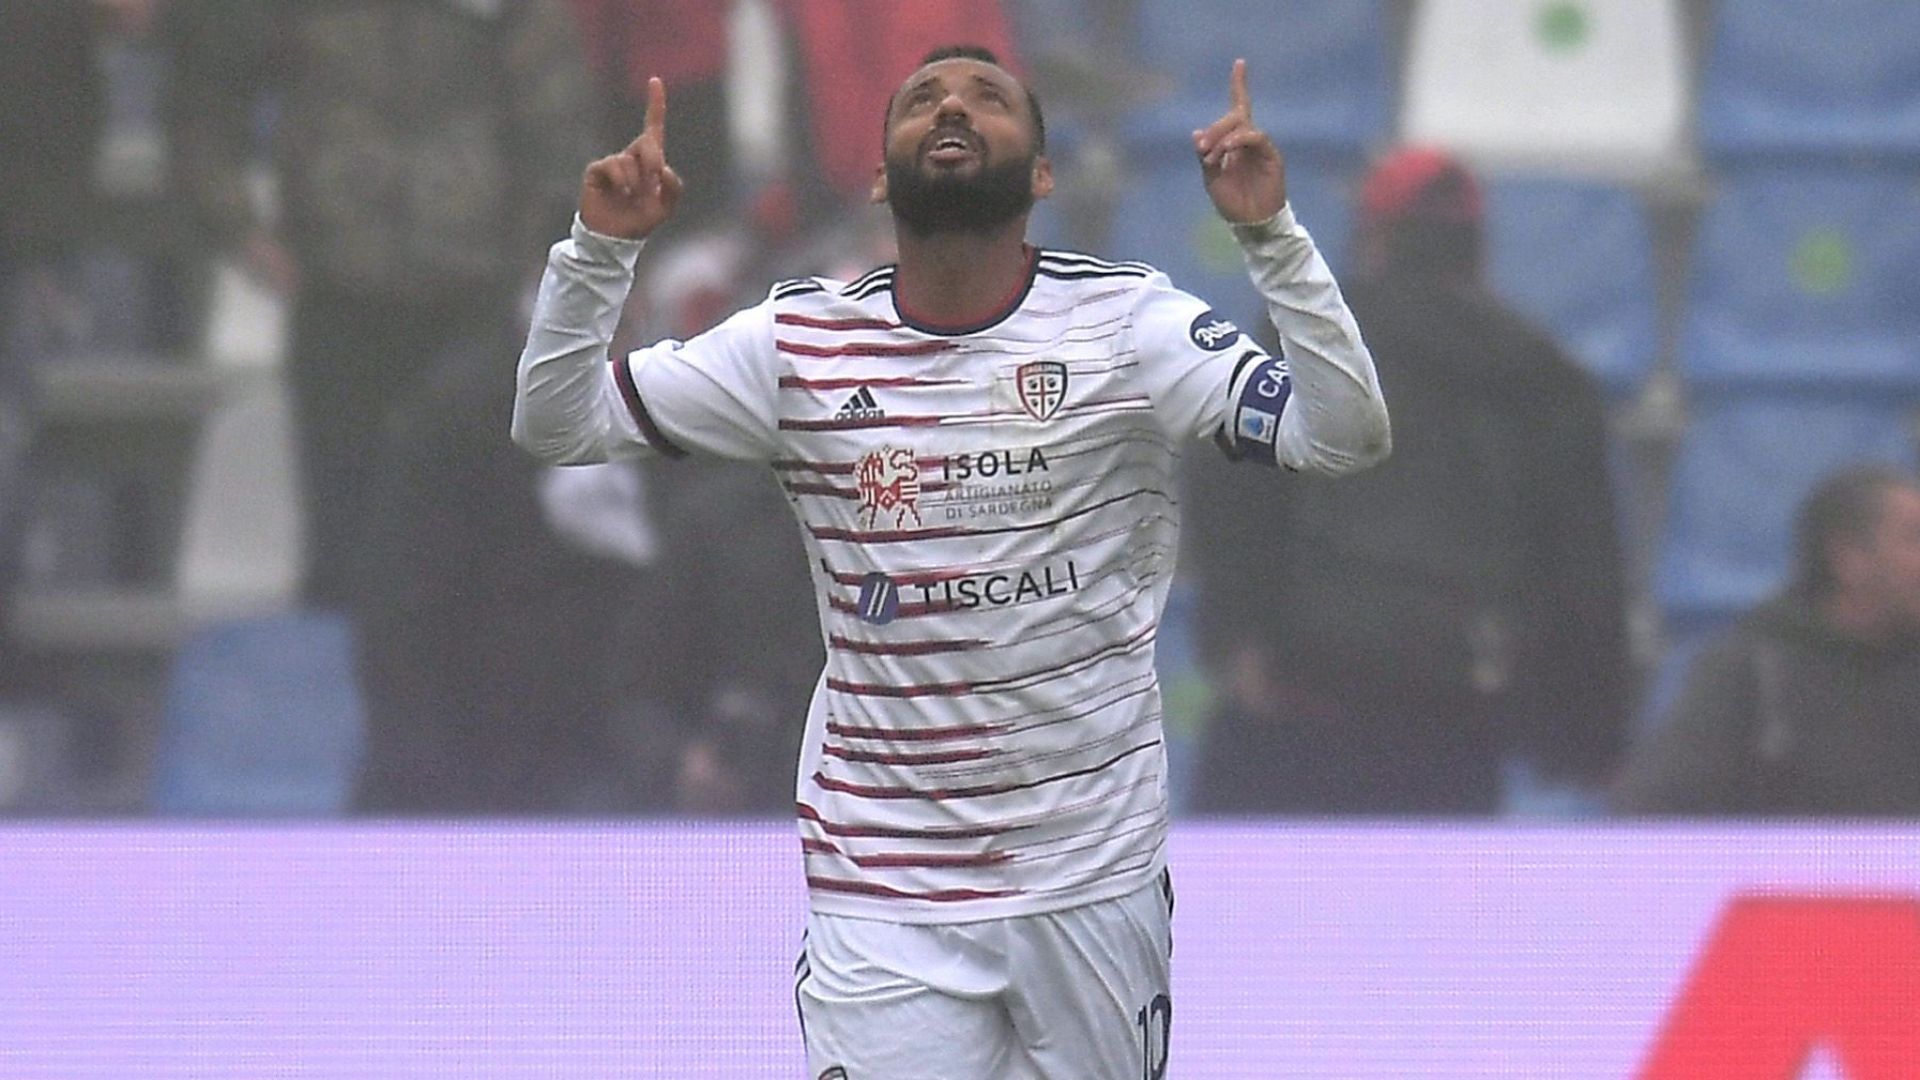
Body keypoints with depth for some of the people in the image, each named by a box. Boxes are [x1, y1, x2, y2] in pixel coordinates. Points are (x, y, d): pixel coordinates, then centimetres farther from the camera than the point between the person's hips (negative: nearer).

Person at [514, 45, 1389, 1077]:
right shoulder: (801, 340, 1)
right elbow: (555, 424, 4)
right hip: (880, 892, 0)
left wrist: (1268, 232, -22)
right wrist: (600, 249, -10)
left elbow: (1348, 437, -12)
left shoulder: (1122, 323, -4)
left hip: (1092, 874, 0)